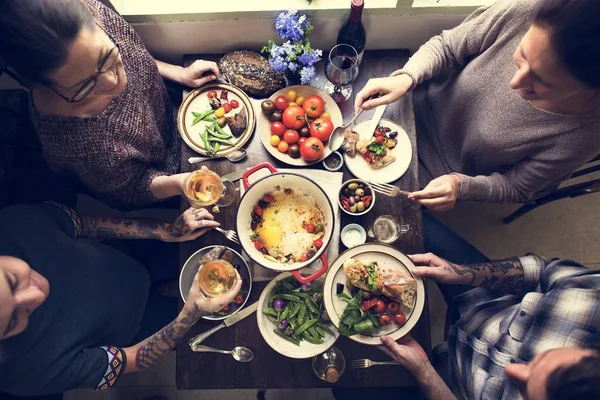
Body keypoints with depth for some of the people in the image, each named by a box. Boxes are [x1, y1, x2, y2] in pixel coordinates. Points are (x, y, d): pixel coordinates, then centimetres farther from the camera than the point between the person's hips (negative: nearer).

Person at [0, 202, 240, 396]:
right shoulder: (32, 367, -40)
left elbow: (87, 225, -14)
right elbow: (133, 359, -25)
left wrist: (167, 232, -22)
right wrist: (192, 313, -38)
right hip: (131, 322, -3)